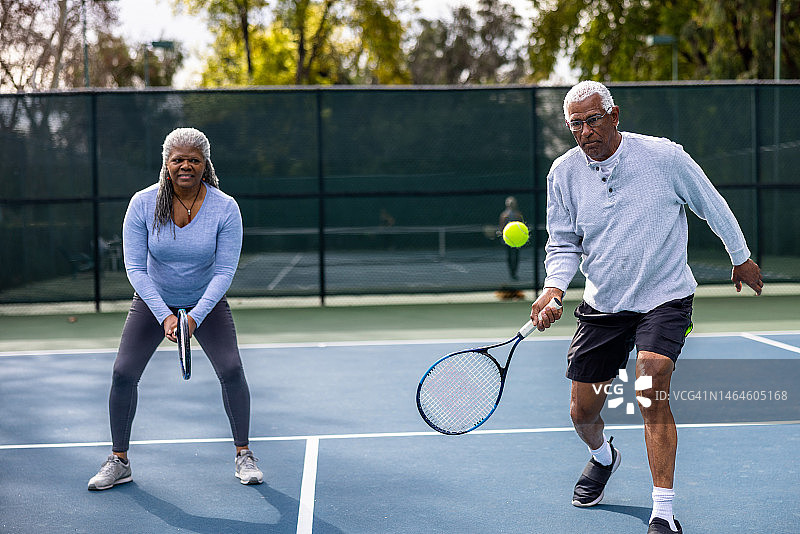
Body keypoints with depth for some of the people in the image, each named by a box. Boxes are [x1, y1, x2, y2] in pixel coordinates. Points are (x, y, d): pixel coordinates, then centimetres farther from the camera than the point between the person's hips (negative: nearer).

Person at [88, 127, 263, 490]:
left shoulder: (225, 208, -19)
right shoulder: (143, 204, -18)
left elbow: (224, 272, -19)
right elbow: (135, 268, -17)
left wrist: (195, 316, -30)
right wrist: (164, 316, -28)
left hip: (207, 301, -1)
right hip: (153, 300, 1)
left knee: (231, 370, -15)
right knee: (123, 373, -8)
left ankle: (243, 456, 3)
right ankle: (119, 461, 8)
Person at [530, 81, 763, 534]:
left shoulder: (664, 156, -13)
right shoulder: (564, 173, -5)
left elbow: (712, 206, 3)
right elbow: (563, 243, 5)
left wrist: (741, 258, 14)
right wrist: (553, 289, -14)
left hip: (665, 297, -4)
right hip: (602, 305, 4)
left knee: (652, 389, -26)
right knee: (583, 412, 7)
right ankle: (604, 457, 45)